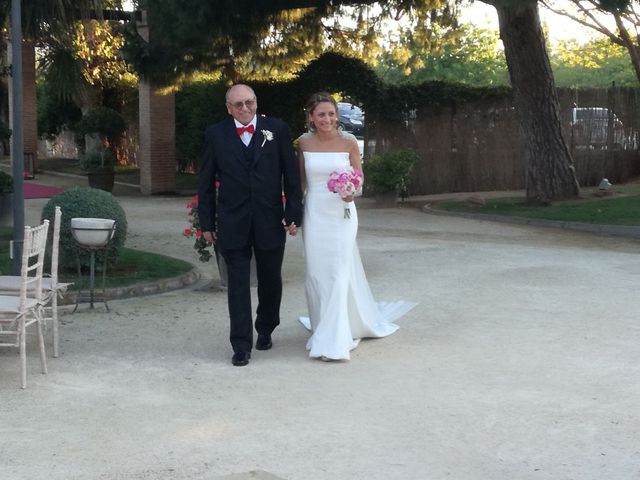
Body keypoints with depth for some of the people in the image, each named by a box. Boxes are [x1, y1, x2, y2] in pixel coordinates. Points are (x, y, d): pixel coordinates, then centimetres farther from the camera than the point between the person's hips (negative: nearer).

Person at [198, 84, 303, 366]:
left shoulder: (277, 130, 1)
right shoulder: (215, 135, 1)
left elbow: (291, 175, 2)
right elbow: (205, 182, 5)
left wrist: (294, 214, -3)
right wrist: (207, 223, 3)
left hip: (270, 221, 1)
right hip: (233, 223, -1)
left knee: (271, 281, 13)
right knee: (238, 285, -1)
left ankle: (265, 330, 35)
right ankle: (241, 346, 3)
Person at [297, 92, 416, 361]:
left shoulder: (348, 142, -6)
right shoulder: (304, 143, 0)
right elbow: (301, 180, 11)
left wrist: (351, 193, -17)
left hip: (341, 214, -2)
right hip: (314, 214, 2)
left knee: (338, 271, -6)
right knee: (316, 273, 7)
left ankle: (333, 341, -2)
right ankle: (325, 330, 27)